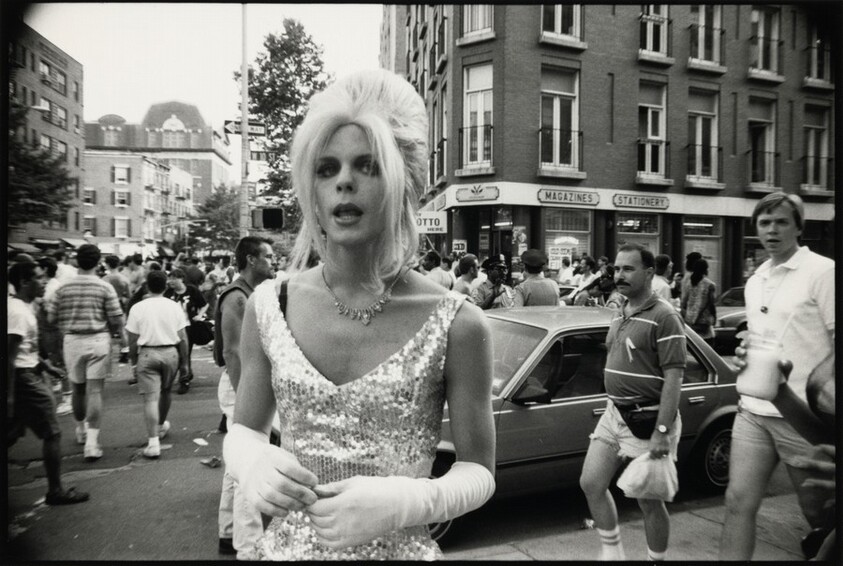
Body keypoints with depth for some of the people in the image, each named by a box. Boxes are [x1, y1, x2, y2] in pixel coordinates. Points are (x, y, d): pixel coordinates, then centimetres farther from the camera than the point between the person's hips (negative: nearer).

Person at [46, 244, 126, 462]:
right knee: (95, 390, -2)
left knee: (78, 388, 18)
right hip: (98, 340, -3)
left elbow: (51, 317, 4)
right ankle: (92, 441, -6)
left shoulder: (63, 288, 0)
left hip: (72, 341, 3)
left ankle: (81, 430, 37)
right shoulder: (105, 287, -7)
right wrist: (122, 337, 10)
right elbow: (116, 318, -7)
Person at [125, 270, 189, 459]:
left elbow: (132, 340, -1)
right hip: (170, 353, 2)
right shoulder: (174, 307, 1)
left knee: (150, 398, -3)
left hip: (147, 354, -2)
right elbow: (183, 339, 1)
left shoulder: (138, 308, -2)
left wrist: (134, 363, 9)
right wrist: (184, 362, 9)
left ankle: (153, 443, -8)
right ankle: (161, 426, 43)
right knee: (165, 392, 22)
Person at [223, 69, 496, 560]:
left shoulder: (457, 325, -18)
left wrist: (402, 501, -25)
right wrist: (253, 461, -17)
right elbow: (244, 430, 5)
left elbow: (478, 471, -8)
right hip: (287, 545, 3)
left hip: (397, 549, -2)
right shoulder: (269, 306, -9)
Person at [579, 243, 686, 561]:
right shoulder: (619, 316, 10)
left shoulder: (664, 317, -15)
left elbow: (673, 378, -19)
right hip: (614, 414, 8)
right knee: (591, 483, 9)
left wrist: (662, 432, -23)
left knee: (649, 502, 6)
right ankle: (612, 552, 28)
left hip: (647, 421, -8)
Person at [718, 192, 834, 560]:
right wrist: (745, 353, 5)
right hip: (754, 411, 5)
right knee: (738, 502, 3)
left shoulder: (822, 271, -7)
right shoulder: (755, 281, 13)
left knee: (819, 511, 12)